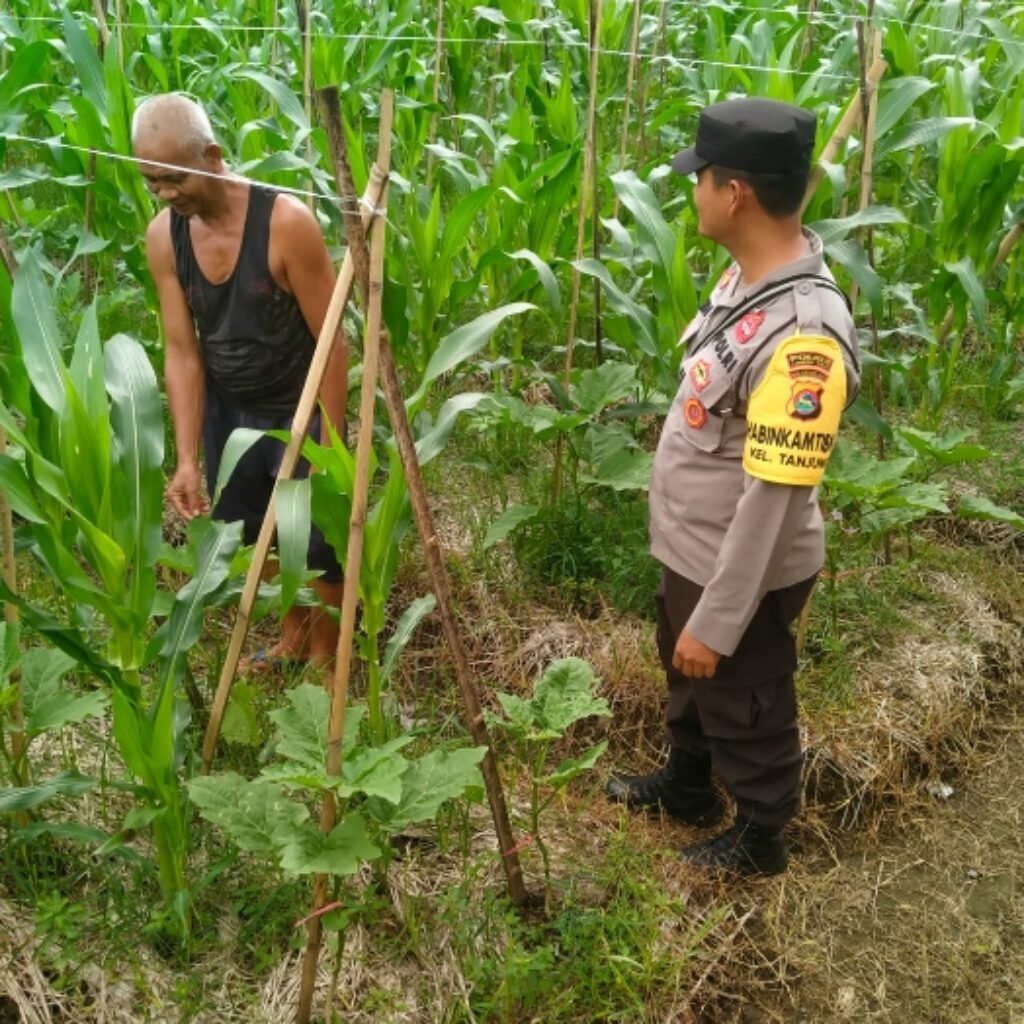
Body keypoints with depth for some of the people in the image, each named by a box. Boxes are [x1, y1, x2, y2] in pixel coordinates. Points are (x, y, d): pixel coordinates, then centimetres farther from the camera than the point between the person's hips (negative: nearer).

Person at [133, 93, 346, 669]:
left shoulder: (286, 222, -26)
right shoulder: (163, 235, -11)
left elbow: (332, 342, -21)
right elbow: (182, 351, -8)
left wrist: (329, 449, -20)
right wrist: (187, 458, -15)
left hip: (299, 408, -5)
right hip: (226, 408, 5)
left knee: (316, 535, 6)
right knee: (241, 534, 17)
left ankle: (324, 649, 32)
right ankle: (293, 630, 42)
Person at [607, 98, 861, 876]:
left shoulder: (802, 332, -33)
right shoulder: (750, 275, -3)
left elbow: (773, 499, -29)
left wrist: (718, 622, -22)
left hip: (743, 571, -9)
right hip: (691, 550, 9)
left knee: (745, 712, 17)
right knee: (689, 684, 30)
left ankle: (760, 840, 44)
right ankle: (686, 788, 56)